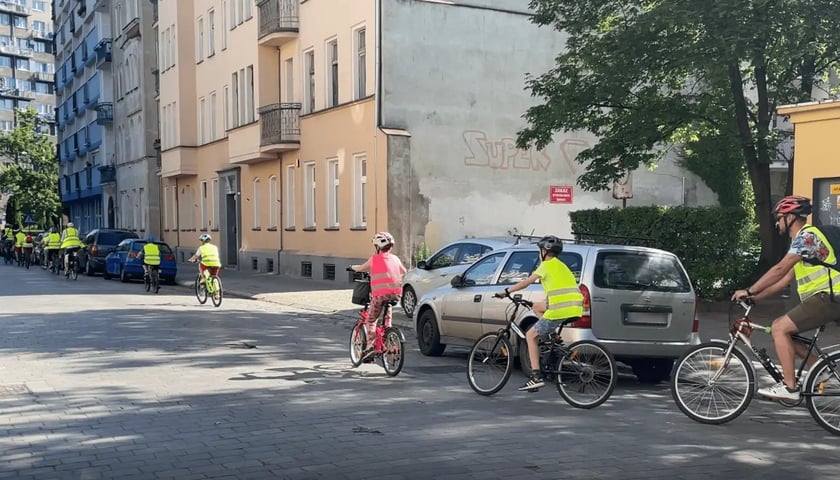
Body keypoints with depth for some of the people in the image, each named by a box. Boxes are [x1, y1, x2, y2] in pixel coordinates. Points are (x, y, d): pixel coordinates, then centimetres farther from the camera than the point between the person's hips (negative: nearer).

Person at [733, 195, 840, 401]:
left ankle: (790, 387, -14)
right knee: (780, 327, 9)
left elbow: (780, 269, -20)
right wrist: (754, 297, 11)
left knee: (780, 328, -15)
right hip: (823, 299, 10)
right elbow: (785, 280, 18)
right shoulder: (801, 239, 20)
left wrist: (749, 291, -16)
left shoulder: (806, 235, -12)